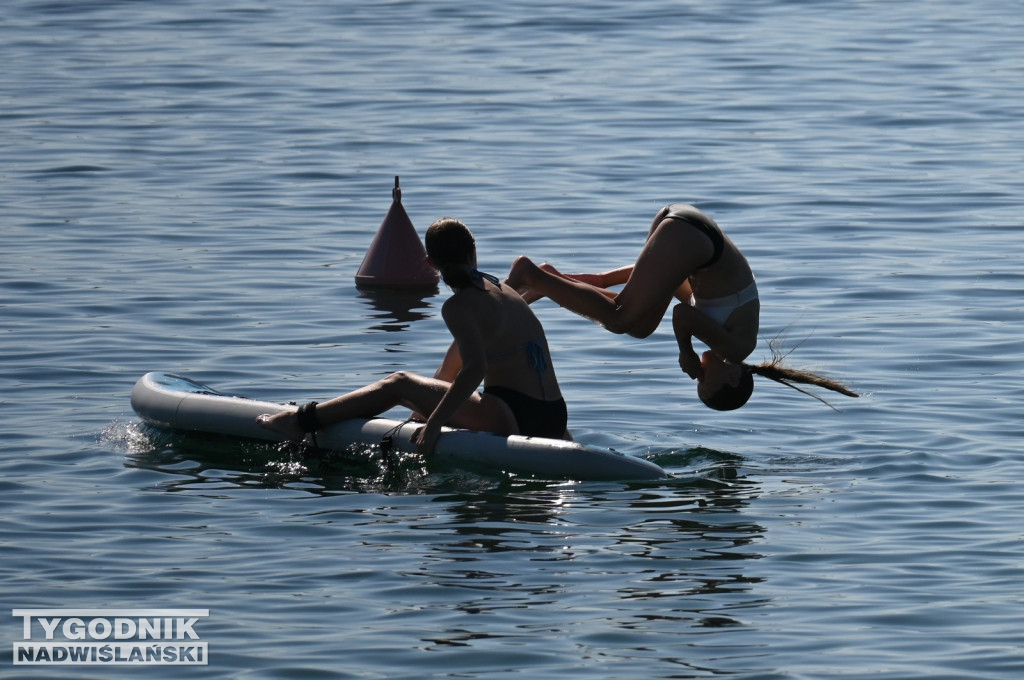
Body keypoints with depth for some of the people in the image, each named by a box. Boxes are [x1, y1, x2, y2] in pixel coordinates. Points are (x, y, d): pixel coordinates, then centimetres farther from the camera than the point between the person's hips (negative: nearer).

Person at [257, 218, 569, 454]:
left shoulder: (458, 306, -9)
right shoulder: (504, 290, 19)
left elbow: (475, 367, -25)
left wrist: (434, 423, -22)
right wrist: (427, 405, 42)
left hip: (511, 417, -9)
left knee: (399, 385, 2)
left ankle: (303, 421, 8)